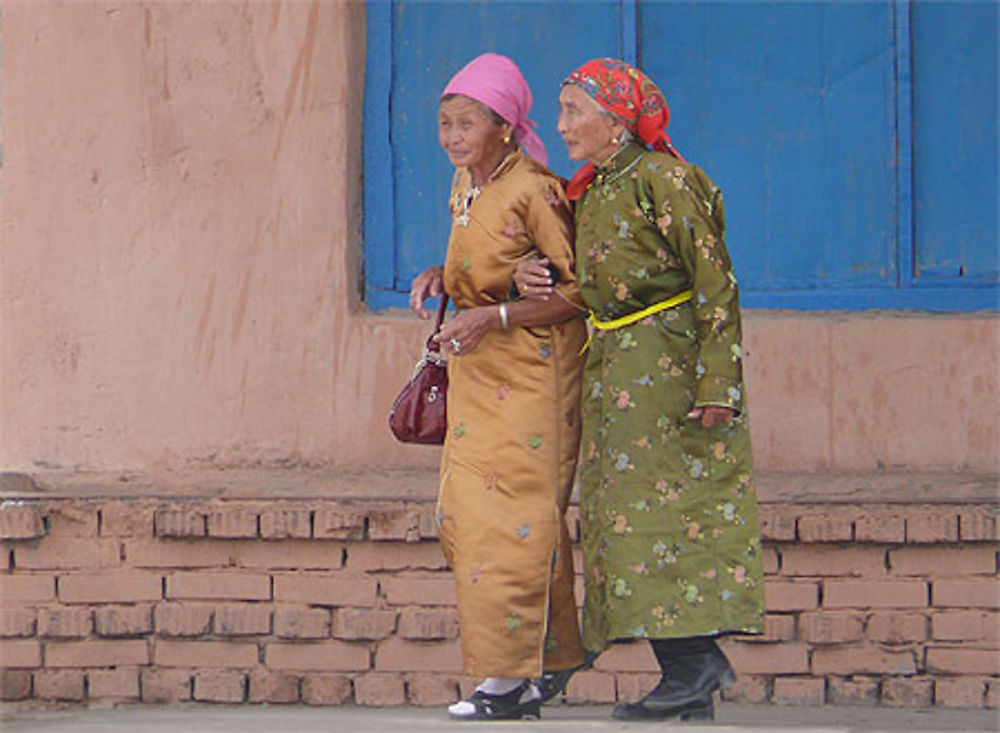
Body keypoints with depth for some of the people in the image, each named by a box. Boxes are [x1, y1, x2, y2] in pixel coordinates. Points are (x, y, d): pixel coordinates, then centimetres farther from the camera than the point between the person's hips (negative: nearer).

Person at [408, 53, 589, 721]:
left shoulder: (533, 193, -16)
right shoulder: (466, 183, 9)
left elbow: (580, 291, -15)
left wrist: (494, 317, -21)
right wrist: (443, 277, 4)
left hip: (531, 370, -9)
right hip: (477, 372, 9)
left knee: (511, 519, -8)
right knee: (466, 518, 7)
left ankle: (510, 676, -3)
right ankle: (526, 680, 13)